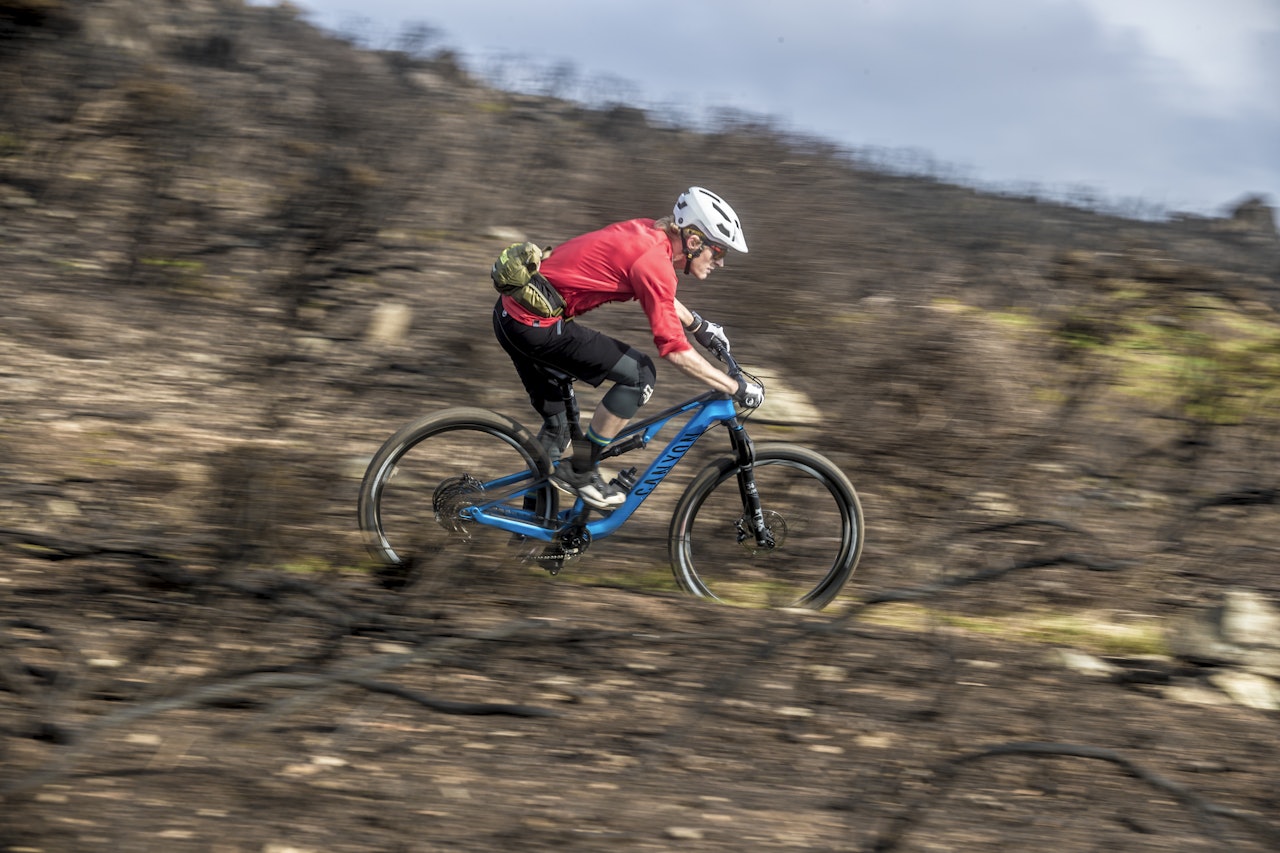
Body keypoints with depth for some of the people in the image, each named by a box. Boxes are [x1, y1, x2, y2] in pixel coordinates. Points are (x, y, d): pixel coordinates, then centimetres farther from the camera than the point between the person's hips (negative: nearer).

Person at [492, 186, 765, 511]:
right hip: (536, 325, -10)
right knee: (639, 374, -7)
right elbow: (676, 352, -19)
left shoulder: (649, 232, 7)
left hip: (511, 313, 10)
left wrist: (699, 325, 40)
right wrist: (737, 389, -12)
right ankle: (581, 472, 2)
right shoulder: (654, 260, -19)